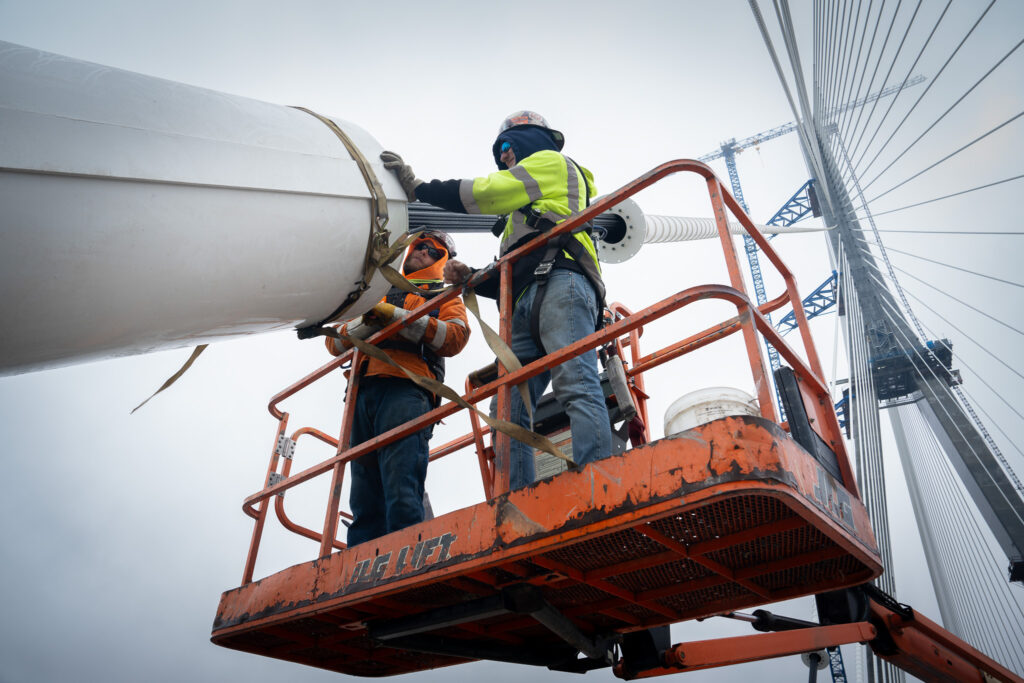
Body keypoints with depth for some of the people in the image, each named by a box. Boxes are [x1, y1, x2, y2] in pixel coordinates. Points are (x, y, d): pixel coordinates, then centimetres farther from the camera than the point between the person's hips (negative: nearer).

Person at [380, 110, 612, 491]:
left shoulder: (553, 163, 19)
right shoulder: (523, 208, 42)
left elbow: (486, 192, 4)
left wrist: (417, 187, 11)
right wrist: (470, 277, 14)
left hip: (561, 284, -8)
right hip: (525, 305, 8)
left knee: (575, 385, -24)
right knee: (507, 408, -7)